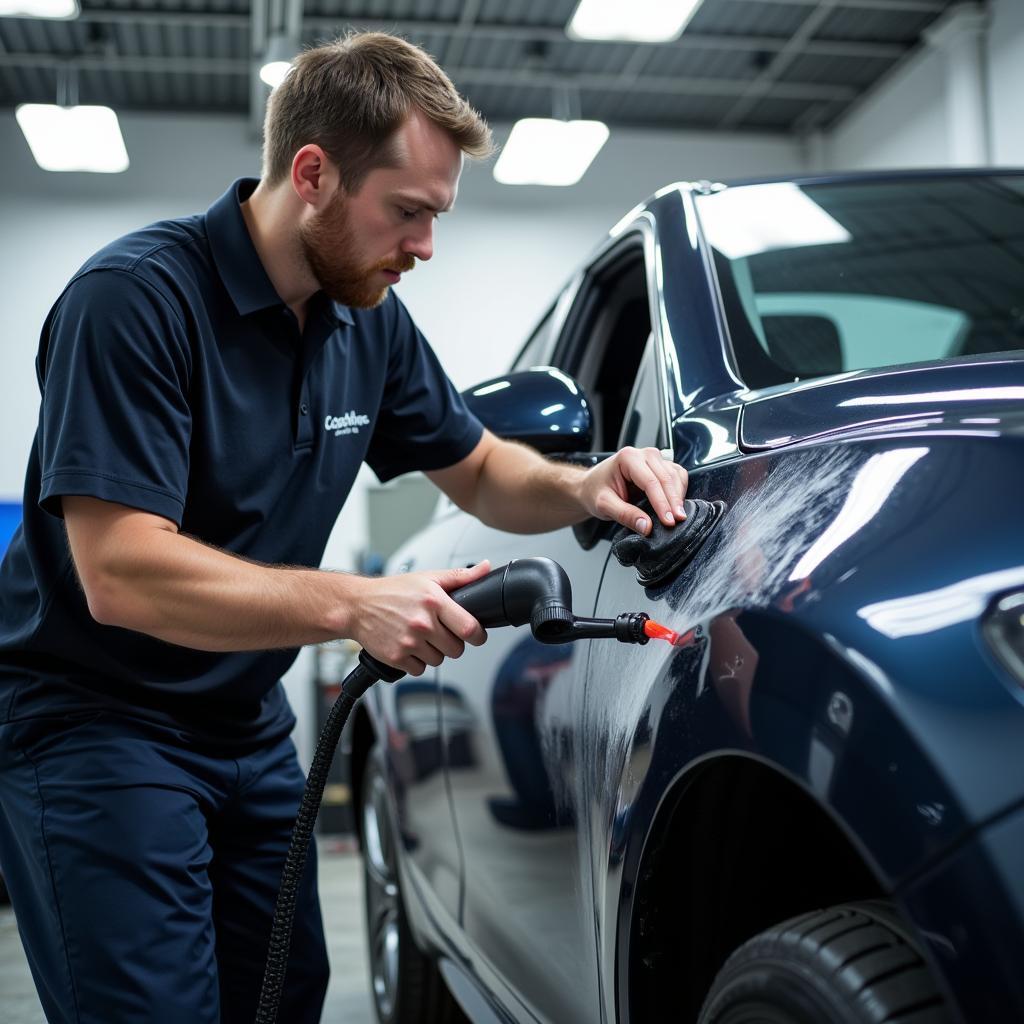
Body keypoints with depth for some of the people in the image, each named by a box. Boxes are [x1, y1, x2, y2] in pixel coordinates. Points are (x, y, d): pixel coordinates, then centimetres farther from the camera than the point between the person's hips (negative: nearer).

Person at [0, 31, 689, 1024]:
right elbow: (119, 573, -29)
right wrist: (353, 606, -35)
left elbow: (479, 471, 13)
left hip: (247, 727, 7)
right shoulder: (136, 298, -22)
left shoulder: (369, 320, 2)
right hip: (93, 728, -7)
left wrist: (581, 487, -8)